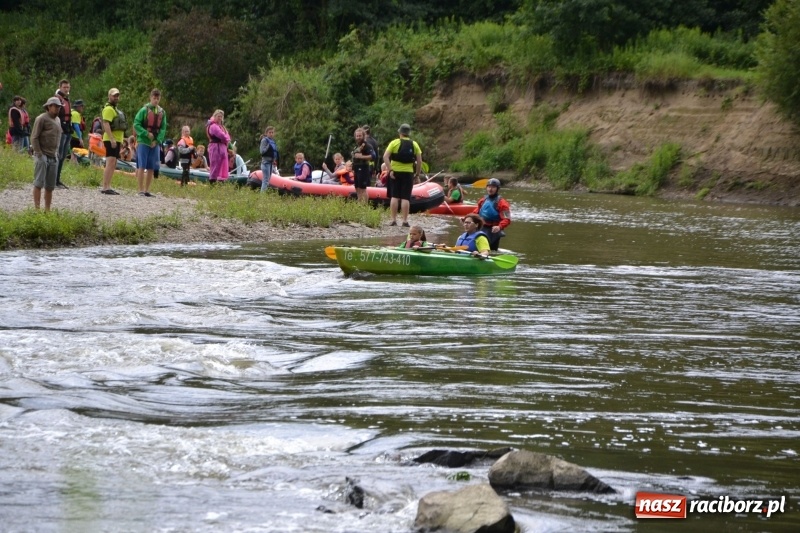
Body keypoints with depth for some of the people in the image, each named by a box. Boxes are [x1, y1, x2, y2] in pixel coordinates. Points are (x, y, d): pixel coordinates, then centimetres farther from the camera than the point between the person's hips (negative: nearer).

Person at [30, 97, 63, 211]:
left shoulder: (58, 120, 15)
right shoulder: (41, 119, -8)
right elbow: (34, 138, -10)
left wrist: (57, 152, 15)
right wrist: (39, 154, -14)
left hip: (53, 157, 7)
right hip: (42, 156, -7)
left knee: (50, 186, 8)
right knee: (39, 183, -8)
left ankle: (47, 209, 13)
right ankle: (37, 208, -10)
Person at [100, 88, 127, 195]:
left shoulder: (115, 109, 22)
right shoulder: (108, 109, -11)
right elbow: (106, 124, -21)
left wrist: (120, 141, 26)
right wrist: (112, 139, -28)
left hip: (116, 140, 11)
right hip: (111, 140, -11)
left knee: (113, 164, 11)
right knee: (110, 162, -17)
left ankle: (107, 186, 14)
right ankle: (105, 187, -21)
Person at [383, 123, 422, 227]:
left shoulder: (394, 143, -1)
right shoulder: (414, 144, 4)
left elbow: (385, 157, -11)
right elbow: (419, 161, 0)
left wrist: (390, 170, -9)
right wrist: (417, 174, 8)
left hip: (395, 173, 0)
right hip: (408, 173, 0)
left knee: (394, 196, 7)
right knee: (405, 198, 1)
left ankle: (393, 220, 5)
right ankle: (405, 221, -2)